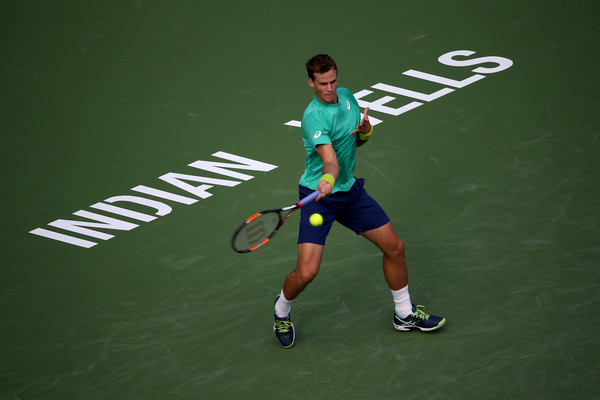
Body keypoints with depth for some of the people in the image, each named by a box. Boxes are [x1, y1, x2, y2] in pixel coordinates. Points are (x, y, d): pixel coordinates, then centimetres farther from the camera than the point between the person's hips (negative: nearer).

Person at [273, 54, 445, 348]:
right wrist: (328, 180, -58)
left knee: (394, 247, 8)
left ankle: (404, 314, 28)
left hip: (350, 190, 7)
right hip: (319, 194, -7)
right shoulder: (314, 117, -23)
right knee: (307, 272, -16)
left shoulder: (346, 96, 1)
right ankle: (281, 311, 17)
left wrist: (366, 130, -8)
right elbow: (330, 161, -36)